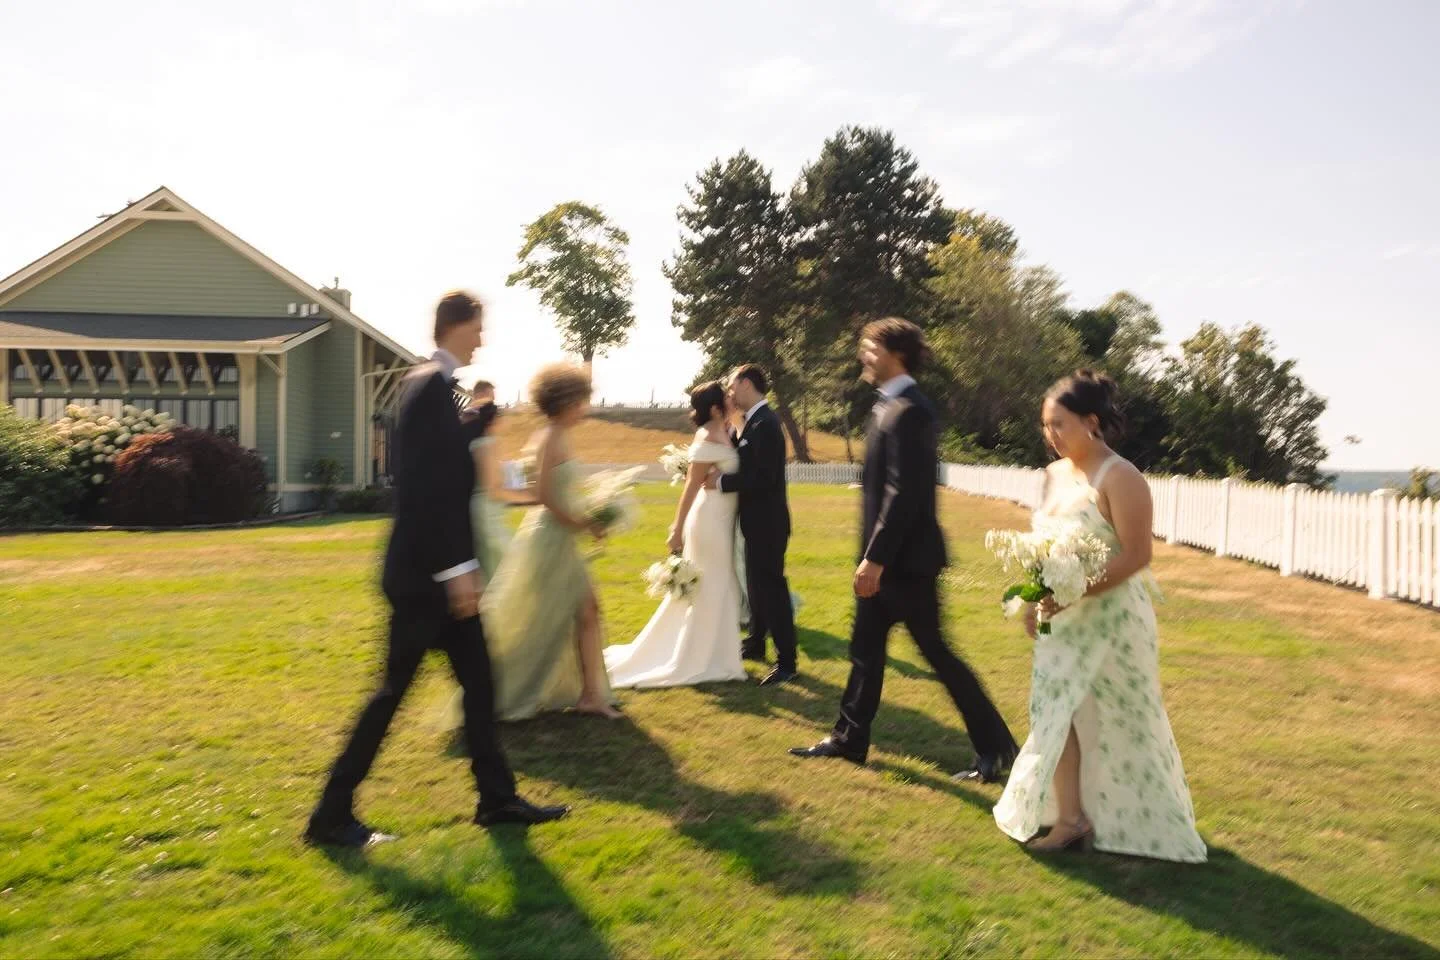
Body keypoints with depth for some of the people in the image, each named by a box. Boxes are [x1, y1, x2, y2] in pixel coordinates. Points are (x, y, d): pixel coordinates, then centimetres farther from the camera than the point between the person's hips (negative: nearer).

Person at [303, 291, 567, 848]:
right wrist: (457, 567, -23)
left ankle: (497, 798, 24)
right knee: (394, 689, 0)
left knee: (479, 681, 14)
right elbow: (433, 488, -23)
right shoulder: (434, 386, -17)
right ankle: (332, 816, 13)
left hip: (435, 569, 10)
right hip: (425, 572, -10)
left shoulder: (424, 383, 14)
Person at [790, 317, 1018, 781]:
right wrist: (871, 556, 17)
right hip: (885, 557, 10)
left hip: (905, 559, -10)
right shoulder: (891, 406, 12)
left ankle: (994, 745, 14)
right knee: (866, 648, 15)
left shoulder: (908, 411, -19)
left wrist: (875, 559, -23)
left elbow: (904, 493, -25)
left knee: (935, 651, 0)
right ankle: (850, 738, 28)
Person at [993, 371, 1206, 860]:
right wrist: (1035, 600, 7)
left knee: (1117, 723, 5)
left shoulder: (1120, 478, -16)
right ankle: (1070, 816, 20)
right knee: (1056, 711, 8)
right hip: (1063, 618, 7)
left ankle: (1151, 824, 24)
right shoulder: (1055, 474, 7)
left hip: (1110, 617, -7)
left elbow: (1136, 555, -20)